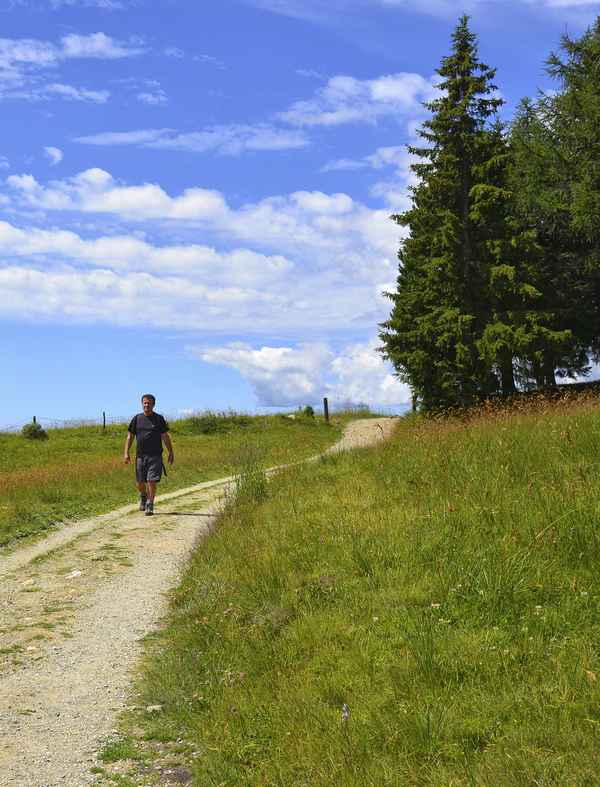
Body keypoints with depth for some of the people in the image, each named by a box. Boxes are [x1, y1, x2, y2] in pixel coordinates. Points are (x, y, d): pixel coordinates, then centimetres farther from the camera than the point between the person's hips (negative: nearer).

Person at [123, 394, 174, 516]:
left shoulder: (159, 418, 4)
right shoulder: (137, 418, 7)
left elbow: (165, 437, 5)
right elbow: (130, 436, 9)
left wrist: (171, 453, 2)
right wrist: (126, 453, 1)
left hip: (155, 456, -2)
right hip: (140, 455, 2)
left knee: (152, 481, -9)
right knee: (140, 482, 7)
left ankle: (150, 505, -1)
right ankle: (143, 497, 38)